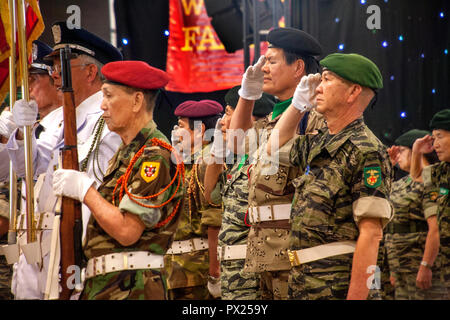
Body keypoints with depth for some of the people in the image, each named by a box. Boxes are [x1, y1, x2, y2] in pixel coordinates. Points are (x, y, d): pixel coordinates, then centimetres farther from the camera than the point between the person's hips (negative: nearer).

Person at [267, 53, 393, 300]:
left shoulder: (366, 151, -13)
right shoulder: (319, 144, 13)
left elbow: (371, 234, -19)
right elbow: (273, 148, 32)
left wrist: (355, 296, -24)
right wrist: (298, 103, 19)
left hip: (335, 285, -9)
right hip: (302, 280, 9)